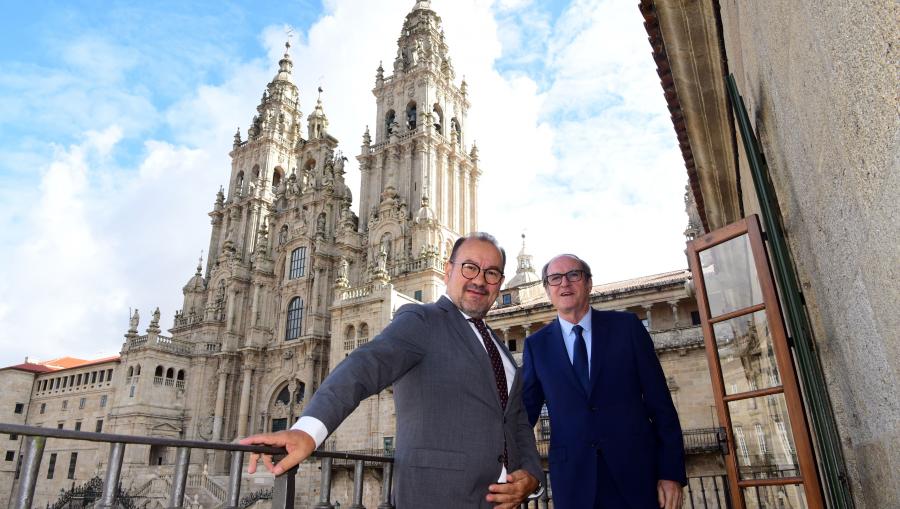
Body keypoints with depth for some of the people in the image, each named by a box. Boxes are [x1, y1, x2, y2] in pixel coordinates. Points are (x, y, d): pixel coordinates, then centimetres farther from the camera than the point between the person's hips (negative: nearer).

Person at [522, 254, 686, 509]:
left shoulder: (627, 327, 1)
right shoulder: (536, 344, 5)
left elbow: (659, 402, 0)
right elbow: (526, 410, 5)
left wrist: (672, 472, -5)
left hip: (637, 471, 0)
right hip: (572, 478, 1)